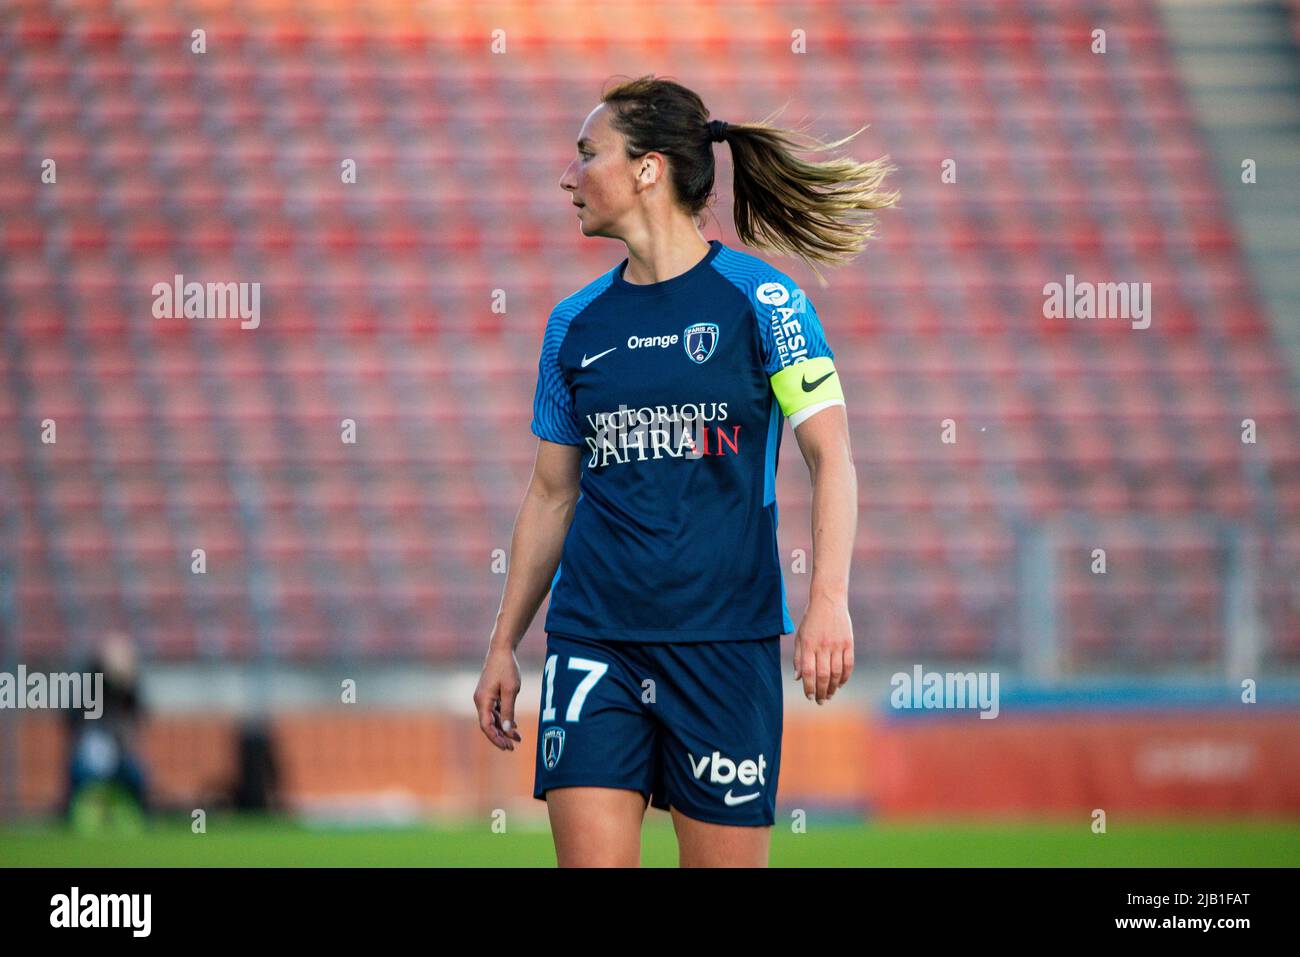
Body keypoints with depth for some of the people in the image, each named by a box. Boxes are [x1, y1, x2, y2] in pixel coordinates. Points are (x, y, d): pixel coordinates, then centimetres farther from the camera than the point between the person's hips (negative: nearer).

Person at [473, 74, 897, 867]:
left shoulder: (757, 297, -2)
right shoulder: (576, 323, 11)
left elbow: (831, 453, -8)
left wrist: (829, 599, -21)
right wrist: (504, 644, 15)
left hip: (726, 641, -3)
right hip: (593, 643, 3)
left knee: (727, 858, -1)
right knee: (592, 858, -8)